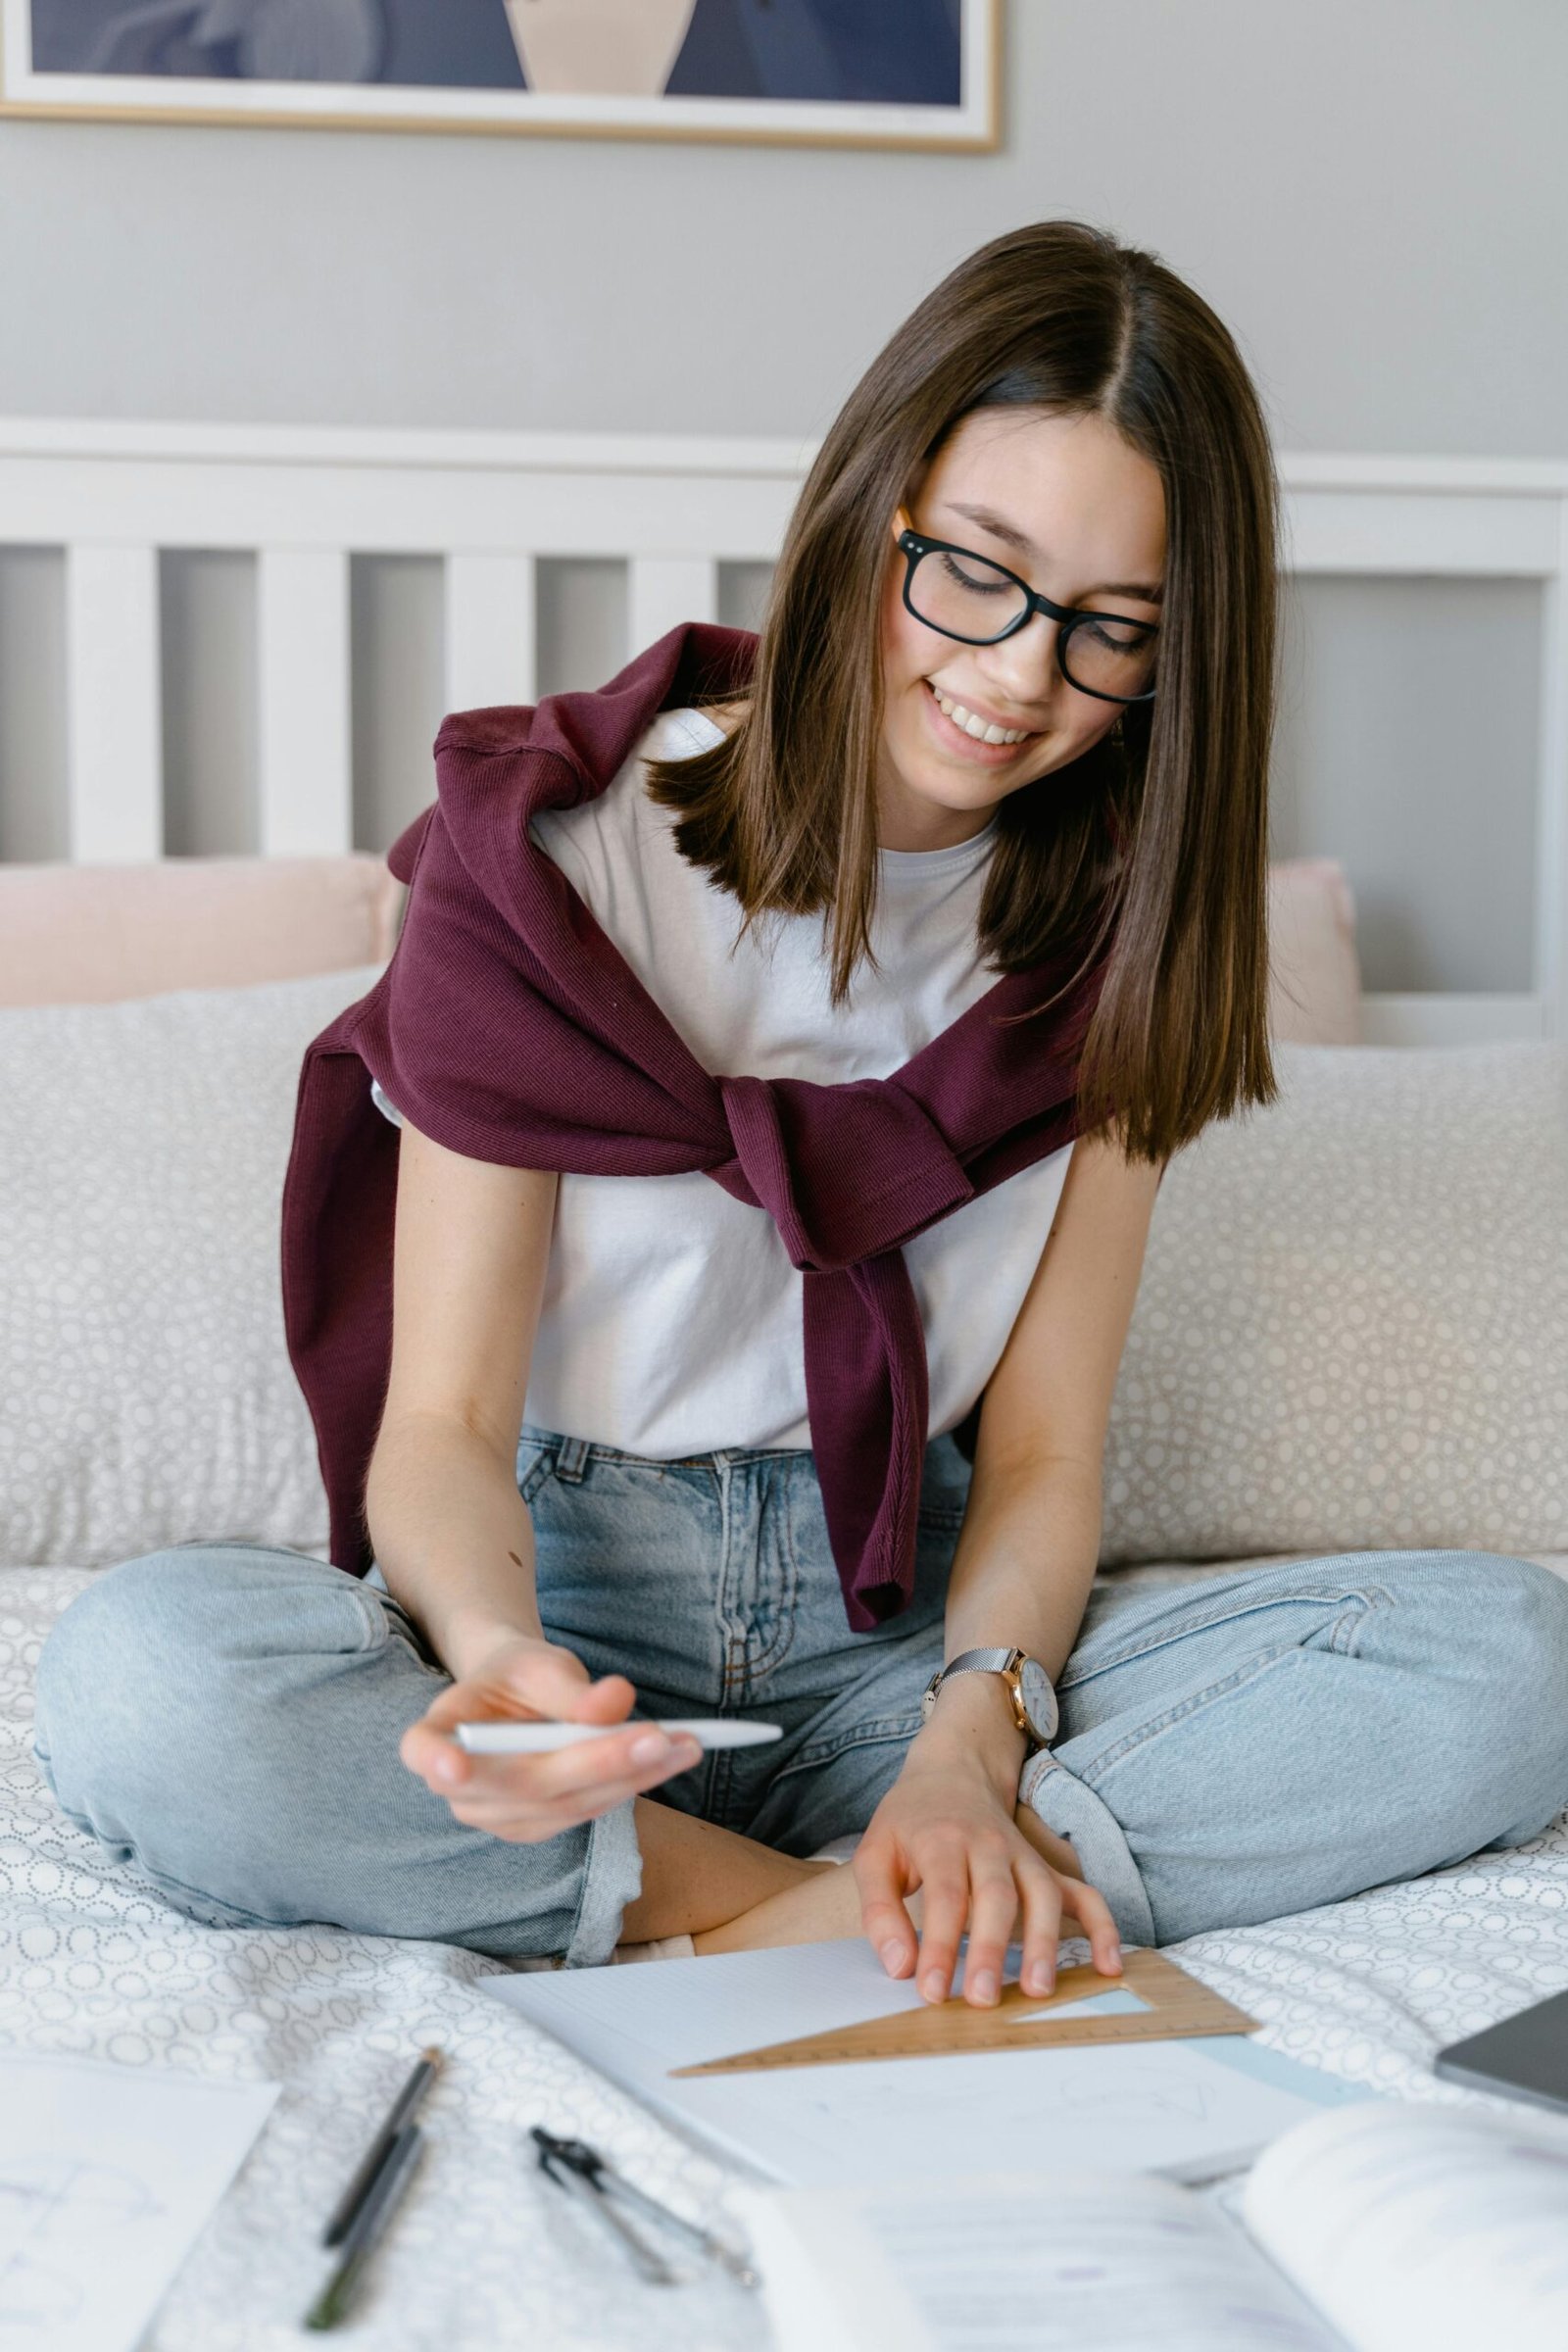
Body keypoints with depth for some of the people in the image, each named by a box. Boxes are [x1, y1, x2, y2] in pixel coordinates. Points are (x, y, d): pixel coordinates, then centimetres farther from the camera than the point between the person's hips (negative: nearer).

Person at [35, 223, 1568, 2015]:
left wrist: (972, 1741, -23)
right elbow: (441, 1418, -11)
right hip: (560, 1582, -2)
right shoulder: (546, 854, -9)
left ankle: (801, 1922, -27)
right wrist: (495, 1650, -35)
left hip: (910, 1620, 3)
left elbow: (1042, 1452, -2)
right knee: (132, 1677, -34)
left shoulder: (1111, 923, 1)